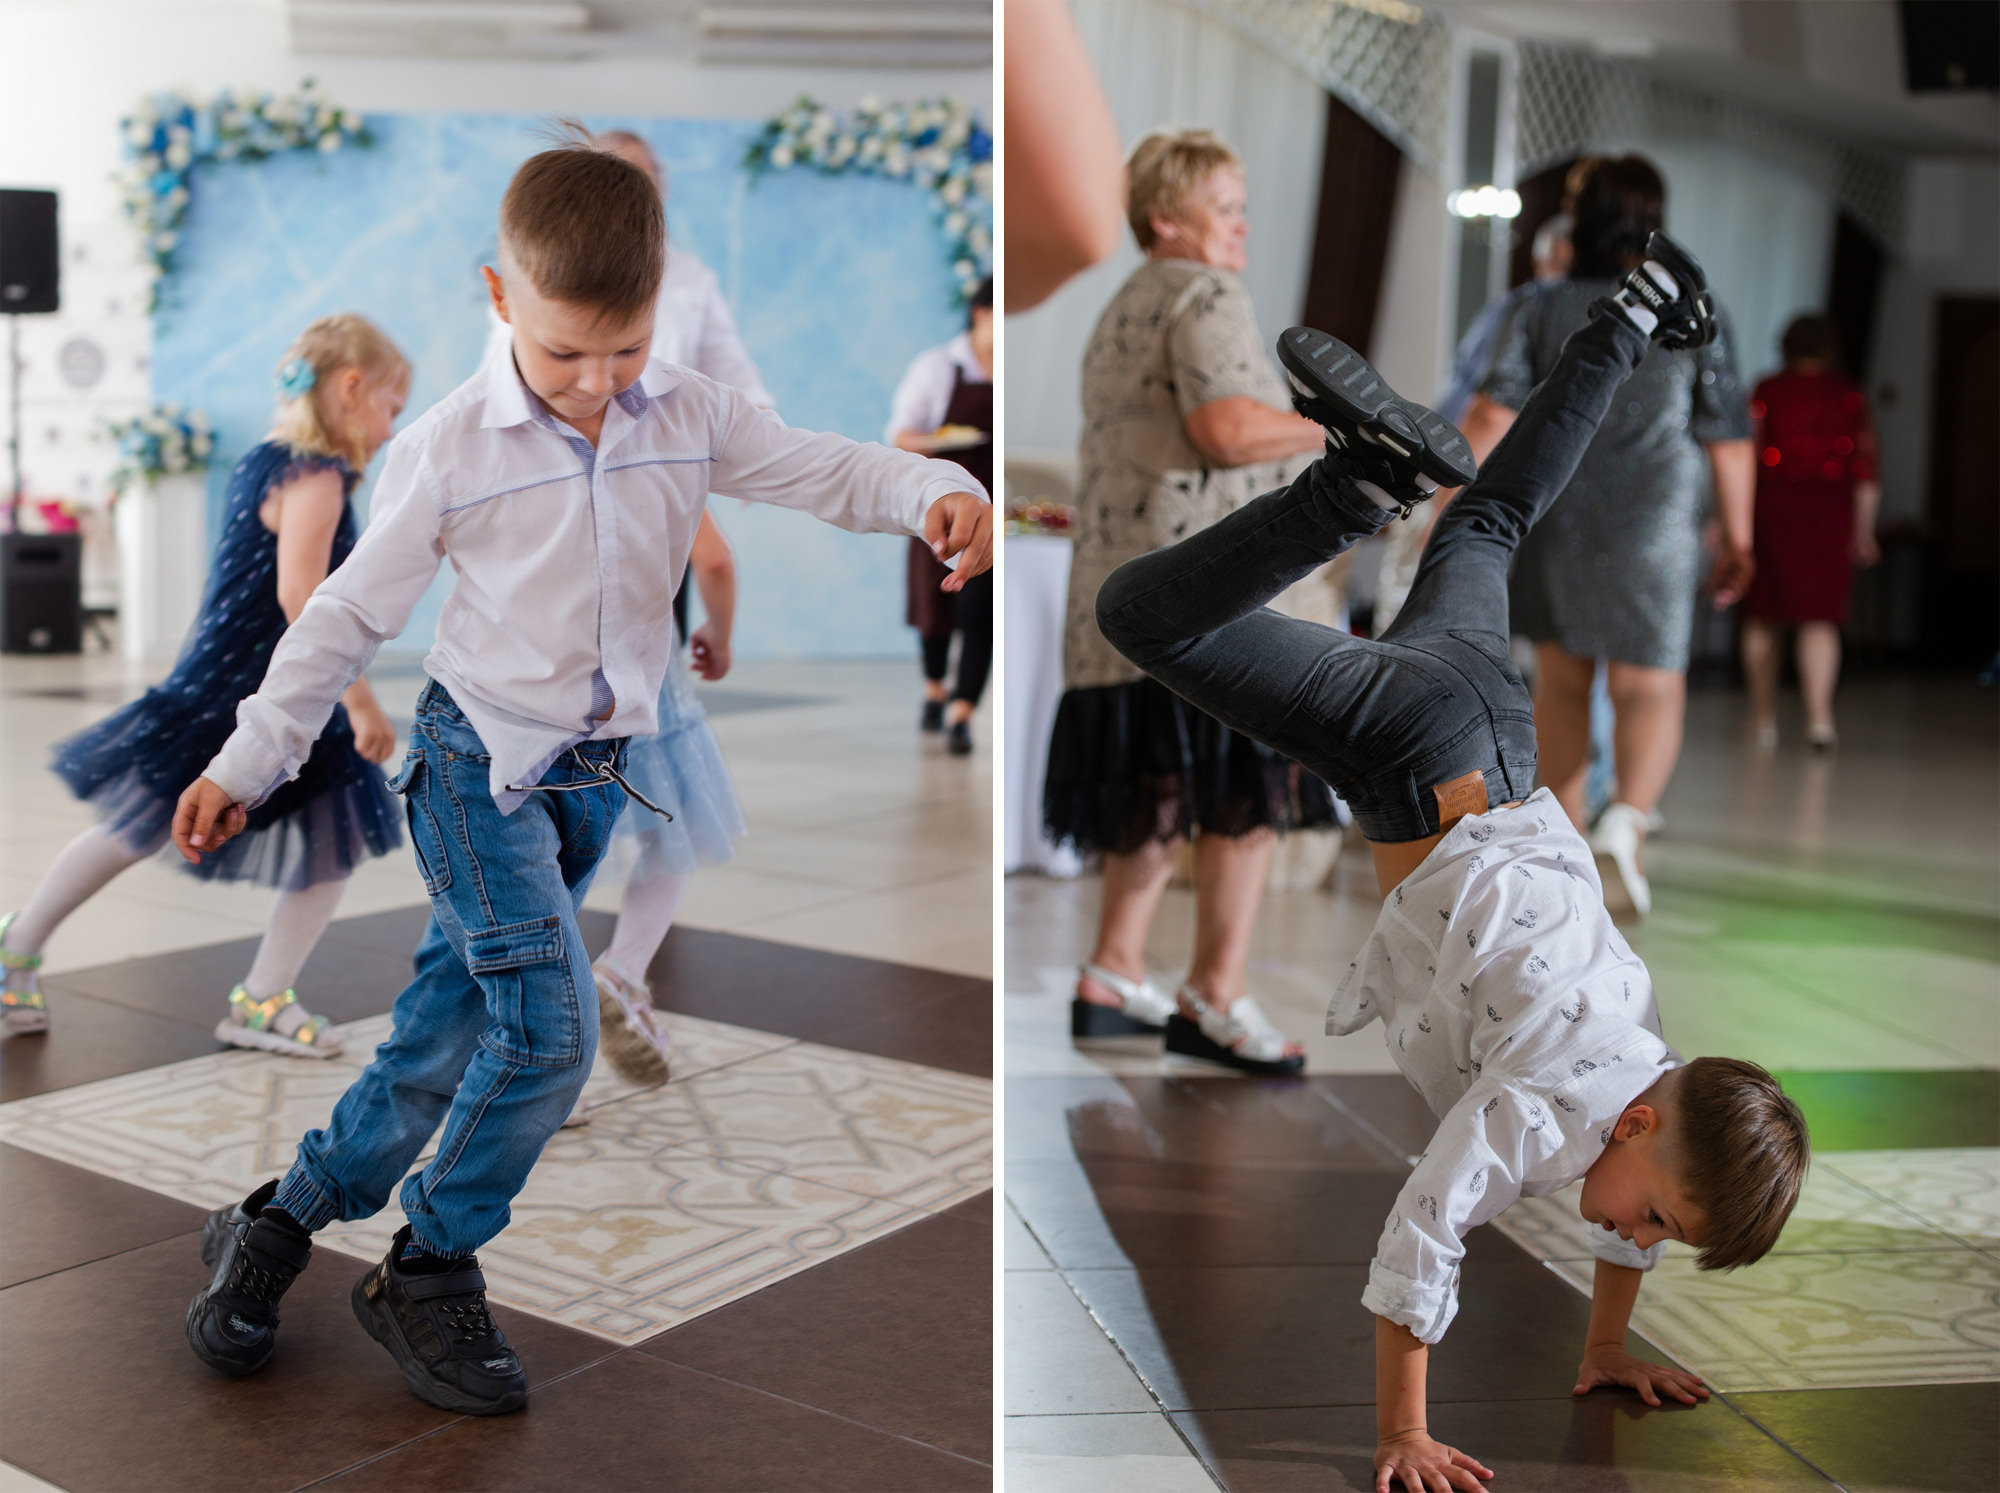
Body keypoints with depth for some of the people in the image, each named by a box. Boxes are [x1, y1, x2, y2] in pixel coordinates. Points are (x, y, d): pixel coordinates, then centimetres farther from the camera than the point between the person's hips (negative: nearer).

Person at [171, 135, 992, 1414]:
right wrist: (248, 764, -2)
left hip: (597, 774, 4)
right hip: (480, 764, -4)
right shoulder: (451, 447, -12)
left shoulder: (689, 415, -3)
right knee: (550, 1030, -15)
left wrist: (936, 490, -23)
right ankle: (431, 1272, 6)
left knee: (450, 1033, 9)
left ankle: (280, 1223, 28)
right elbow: (350, 616, -4)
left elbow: (826, 470, -2)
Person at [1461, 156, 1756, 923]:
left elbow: (1491, 413, -8)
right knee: (1650, 691, 3)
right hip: (1651, 531, -2)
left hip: (1551, 521, 2)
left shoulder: (1545, 310, 1)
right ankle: (1627, 818, -24)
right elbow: (1728, 441, 2)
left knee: (1562, 681, 17)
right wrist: (1737, 538, 12)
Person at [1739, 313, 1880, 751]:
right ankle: (1819, 713, -19)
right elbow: (1866, 471, 5)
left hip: (1771, 502, 0)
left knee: (1762, 615, 10)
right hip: (1831, 511, 1)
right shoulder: (1850, 397, 7)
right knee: (1820, 616, -2)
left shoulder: (1767, 391, 3)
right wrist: (1863, 530, 10)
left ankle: (1763, 716, 16)